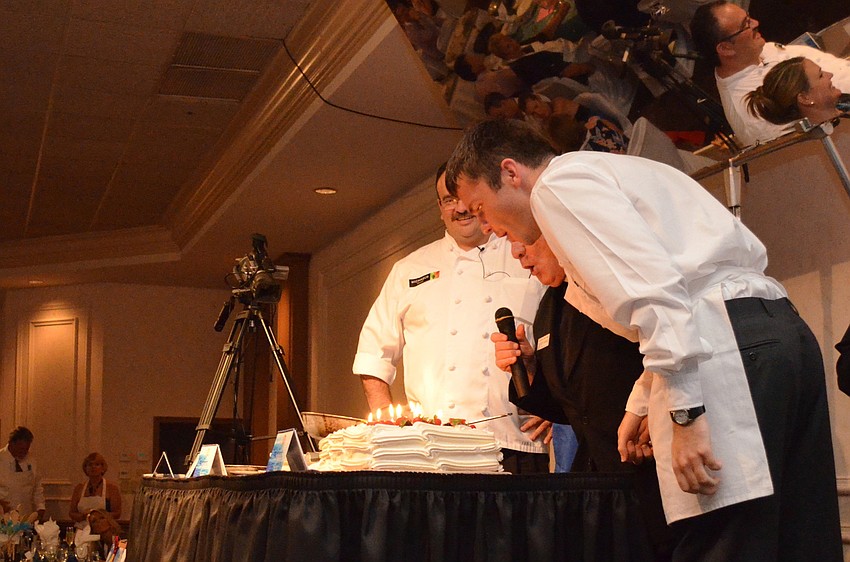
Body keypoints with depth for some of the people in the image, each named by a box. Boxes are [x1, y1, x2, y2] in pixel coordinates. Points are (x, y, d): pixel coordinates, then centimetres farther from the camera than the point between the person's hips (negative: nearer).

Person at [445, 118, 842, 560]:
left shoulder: (558, 183, -1)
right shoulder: (600, 173, 29)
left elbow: (654, 287, -16)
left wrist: (684, 411, -18)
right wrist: (640, 405, 33)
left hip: (726, 342, -10)